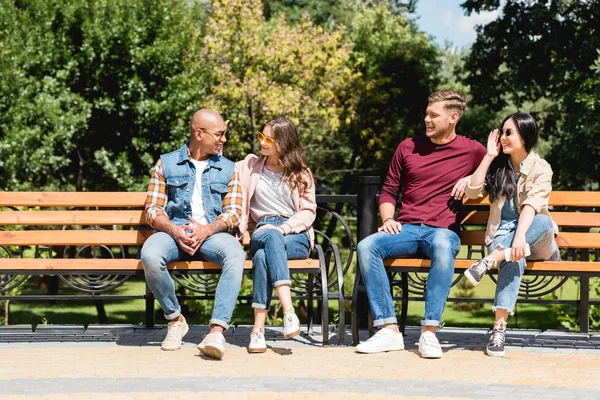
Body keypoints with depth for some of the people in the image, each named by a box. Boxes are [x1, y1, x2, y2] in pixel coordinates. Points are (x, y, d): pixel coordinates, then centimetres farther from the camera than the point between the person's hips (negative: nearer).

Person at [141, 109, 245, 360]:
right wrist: (174, 230, -16)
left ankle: (217, 330, -42)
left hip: (212, 233, 0)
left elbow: (233, 212, 5)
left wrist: (207, 229, -16)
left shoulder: (228, 169, 16)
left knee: (235, 254, -35)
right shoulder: (166, 164, 12)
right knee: (150, 255, -35)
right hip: (174, 231, 0)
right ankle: (175, 319, -11)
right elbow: (153, 209, 5)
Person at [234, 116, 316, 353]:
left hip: (295, 236, -1)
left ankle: (258, 328, -47)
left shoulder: (301, 173, 14)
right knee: (270, 237, -40)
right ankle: (288, 310, -53)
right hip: (262, 232, 1)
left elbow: (308, 212, 5)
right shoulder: (250, 166, 21)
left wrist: (283, 228, -13)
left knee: (263, 255, -38)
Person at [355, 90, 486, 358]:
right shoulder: (408, 147, 16)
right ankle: (389, 330, -29)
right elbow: (388, 191, 20)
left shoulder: (472, 151, 9)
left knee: (443, 247, -41)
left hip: (443, 231, -3)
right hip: (406, 229, 3)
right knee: (366, 246, -28)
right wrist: (388, 219, 0)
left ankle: (429, 332, -40)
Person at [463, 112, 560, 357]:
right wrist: (489, 156, -2)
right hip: (501, 235, 1)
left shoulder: (540, 169, -2)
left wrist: (520, 235, -39)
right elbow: (472, 192, -1)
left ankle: (489, 261, -41)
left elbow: (532, 204, -21)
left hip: (538, 244, -1)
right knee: (514, 261, -37)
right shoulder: (497, 167, 12)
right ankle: (499, 328, -46)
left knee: (544, 221, -37)